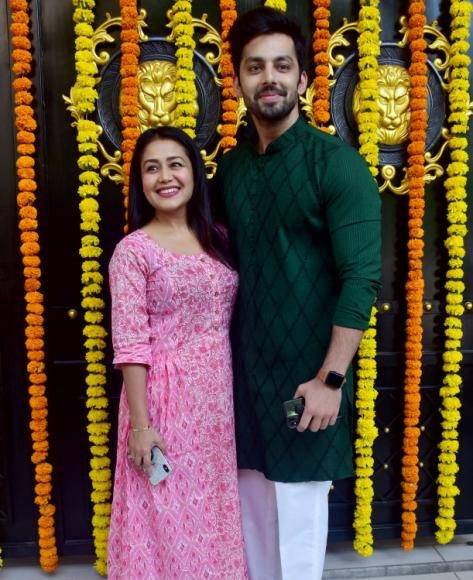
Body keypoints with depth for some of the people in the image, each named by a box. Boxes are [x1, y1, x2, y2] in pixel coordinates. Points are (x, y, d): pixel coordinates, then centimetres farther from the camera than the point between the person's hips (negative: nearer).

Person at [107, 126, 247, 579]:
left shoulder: (217, 239, 6)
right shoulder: (133, 250, -9)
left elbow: (230, 319, 10)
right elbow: (129, 345, -12)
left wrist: (238, 394, 8)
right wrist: (140, 424, -14)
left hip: (218, 398, 5)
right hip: (165, 397, -4)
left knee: (213, 507, 18)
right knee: (168, 513, 9)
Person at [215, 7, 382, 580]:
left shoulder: (336, 162, -10)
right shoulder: (230, 167, 7)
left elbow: (361, 277, -15)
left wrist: (331, 378, -18)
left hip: (306, 368, -5)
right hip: (245, 363, 5)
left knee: (298, 506, 8)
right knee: (252, 500, 17)